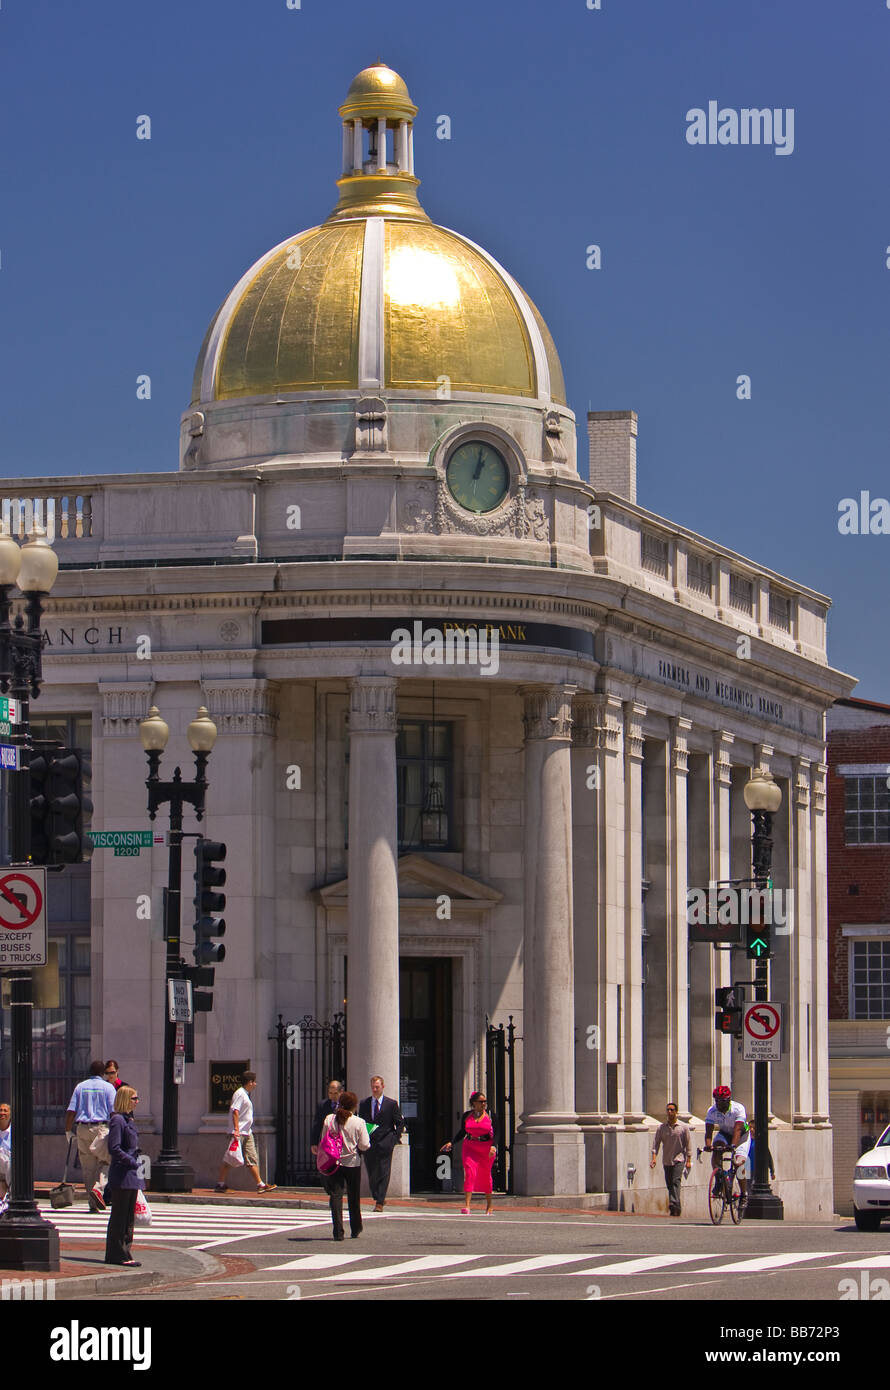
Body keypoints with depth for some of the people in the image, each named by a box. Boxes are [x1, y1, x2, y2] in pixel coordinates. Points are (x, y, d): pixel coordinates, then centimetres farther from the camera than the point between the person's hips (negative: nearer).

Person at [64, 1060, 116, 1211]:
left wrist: (68, 1131, 12)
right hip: (101, 1127, -3)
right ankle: (98, 1187, -20)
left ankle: (93, 1204, 5)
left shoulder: (80, 1087, 10)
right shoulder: (108, 1087, 2)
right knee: (104, 1161, 7)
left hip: (82, 1128, 3)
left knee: (88, 1166, 6)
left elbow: (71, 1111, 5)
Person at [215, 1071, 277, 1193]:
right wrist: (236, 1130, -27)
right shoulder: (240, 1094, -11)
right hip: (238, 1133, -10)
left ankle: (260, 1184, 3)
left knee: (252, 1160, 5)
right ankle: (220, 1184, 1)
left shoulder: (246, 1094, 18)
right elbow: (235, 1111, -19)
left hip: (247, 1133, 10)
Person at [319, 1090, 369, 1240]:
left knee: (336, 1197, 0)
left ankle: (338, 1232, -10)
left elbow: (322, 1141, 2)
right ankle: (356, 1231, 26)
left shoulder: (329, 1120, -4)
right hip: (353, 1163, 0)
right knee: (354, 1199, 15)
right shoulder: (358, 1122, -9)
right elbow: (364, 1146, -8)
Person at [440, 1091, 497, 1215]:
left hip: (487, 1148, 0)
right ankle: (467, 1206, -24)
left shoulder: (490, 1115, -1)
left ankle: (489, 1207, 28)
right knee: (469, 1173, -17)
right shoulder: (467, 1115, 4)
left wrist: (494, 1146, -18)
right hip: (469, 1147, 0)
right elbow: (462, 1132, 13)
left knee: (486, 1177, 10)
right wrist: (451, 1143, 2)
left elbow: (495, 1133, -2)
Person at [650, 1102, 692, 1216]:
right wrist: (653, 1157, -9)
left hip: (679, 1159, -4)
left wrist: (689, 1161, -2)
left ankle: (674, 1204, -32)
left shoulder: (683, 1127, 1)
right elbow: (656, 1143, 4)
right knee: (669, 1185, 5)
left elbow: (688, 1144, 2)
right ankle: (676, 1209, 11)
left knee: (676, 1182, -20)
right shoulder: (661, 1128, 7)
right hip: (666, 1160, 4)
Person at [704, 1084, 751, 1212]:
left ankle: (744, 1195, -6)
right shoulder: (712, 1111, -20)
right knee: (716, 1151, -29)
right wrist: (708, 1145, -46)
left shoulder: (738, 1109, -30)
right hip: (724, 1134, 3)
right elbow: (708, 1131, -27)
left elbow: (737, 1130, -40)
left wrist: (733, 1145, -55)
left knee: (739, 1162, -21)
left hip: (742, 1135, -3)